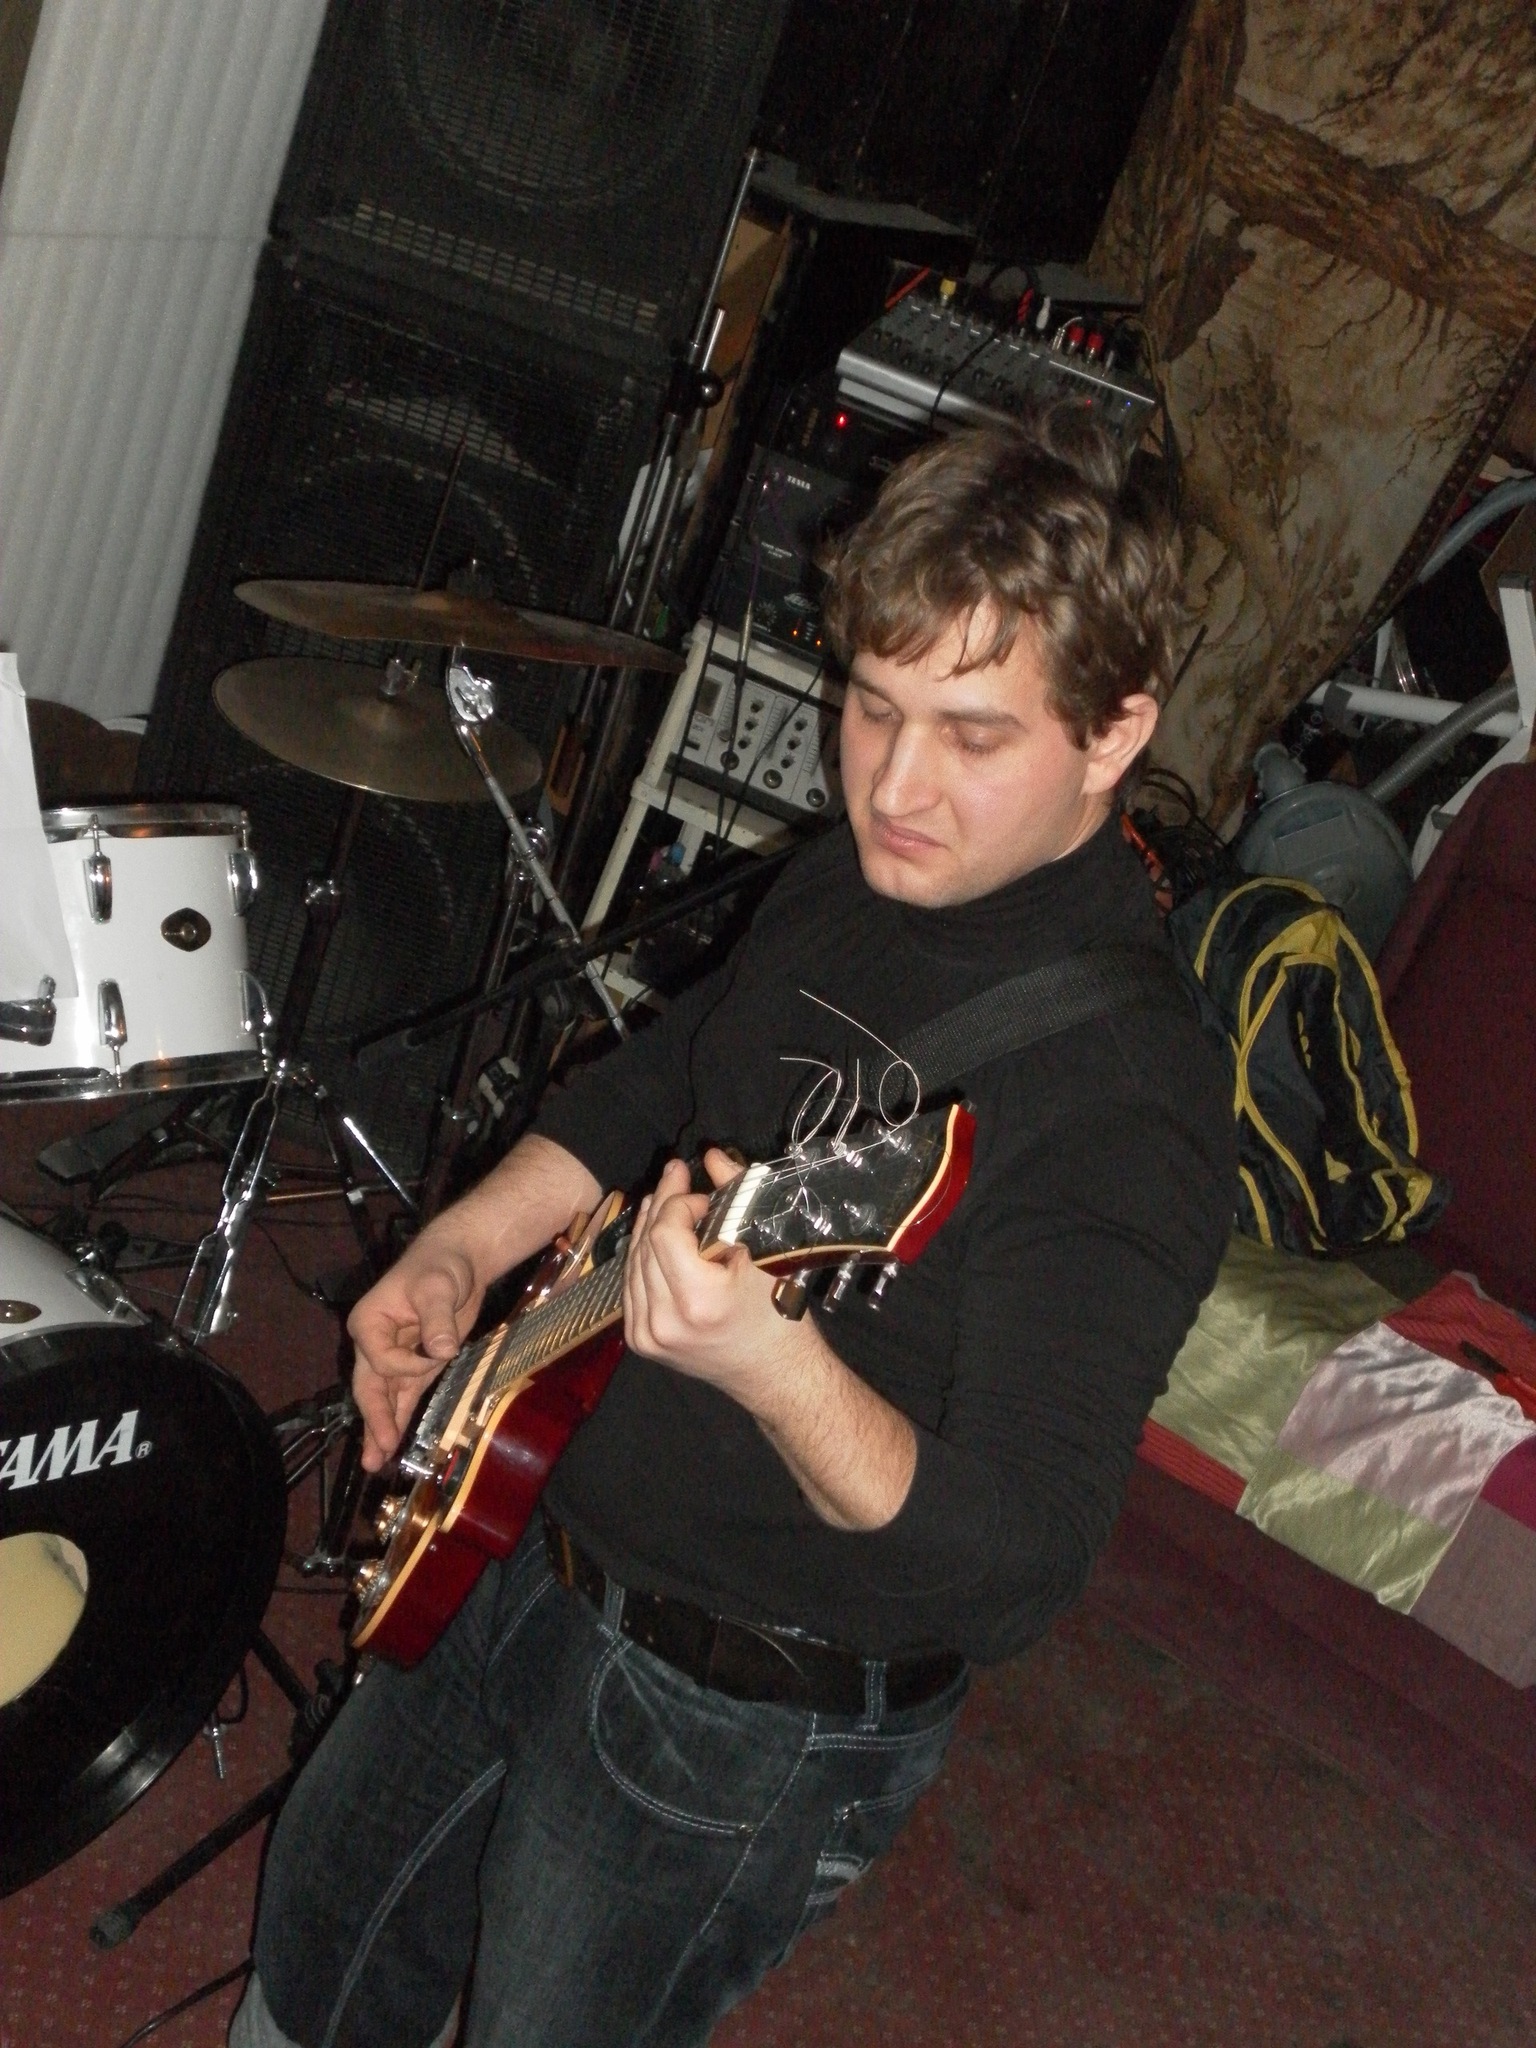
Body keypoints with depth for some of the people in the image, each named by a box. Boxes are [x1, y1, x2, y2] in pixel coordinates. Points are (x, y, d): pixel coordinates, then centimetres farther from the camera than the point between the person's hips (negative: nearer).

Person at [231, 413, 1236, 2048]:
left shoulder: (1124, 1099, -31)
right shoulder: (853, 877, -5)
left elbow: (1020, 1560, -33)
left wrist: (772, 1367, -50)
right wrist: (466, 1246, 1)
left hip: (746, 1722, -8)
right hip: (545, 1534, 8)